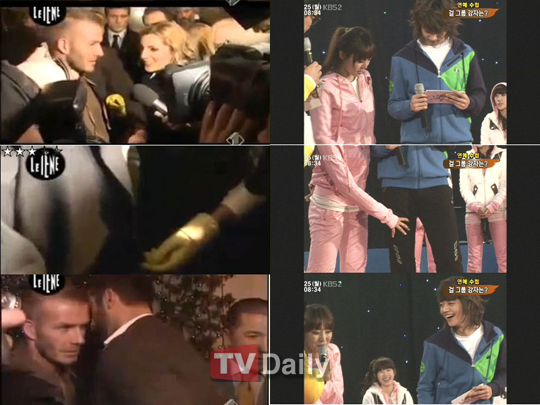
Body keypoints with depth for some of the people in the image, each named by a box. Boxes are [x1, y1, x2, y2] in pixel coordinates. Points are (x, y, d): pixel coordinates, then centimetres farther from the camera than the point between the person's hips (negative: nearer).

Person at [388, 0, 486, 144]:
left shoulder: (465, 54, 7)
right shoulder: (403, 59, 2)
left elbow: (479, 94, 12)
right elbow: (393, 106, 2)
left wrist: (469, 103, -11)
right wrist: (409, 106, -20)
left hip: (458, 140, 1)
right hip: (417, 142, -1)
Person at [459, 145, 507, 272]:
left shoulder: (502, 155, 6)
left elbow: (504, 187, 1)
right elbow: (464, 187, 5)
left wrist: (492, 207, -12)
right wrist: (476, 207, -11)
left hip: (498, 211, -1)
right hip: (473, 213, 1)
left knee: (503, 255, -8)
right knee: (474, 257, -3)